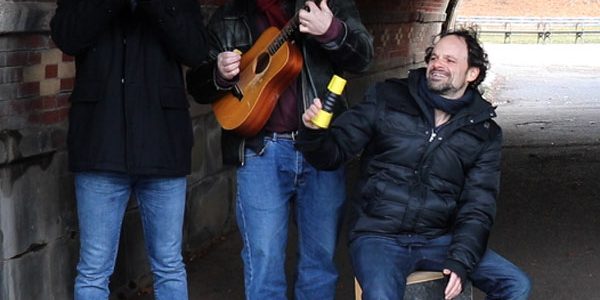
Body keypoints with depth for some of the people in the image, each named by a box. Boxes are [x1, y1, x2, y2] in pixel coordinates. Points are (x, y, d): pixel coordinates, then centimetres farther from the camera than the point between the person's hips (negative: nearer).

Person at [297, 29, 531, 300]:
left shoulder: (485, 133, 5)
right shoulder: (386, 99, -1)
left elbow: (477, 208, 0)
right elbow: (334, 152, 1)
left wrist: (460, 261, -14)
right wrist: (314, 132, -21)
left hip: (437, 239, 4)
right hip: (379, 237, -3)